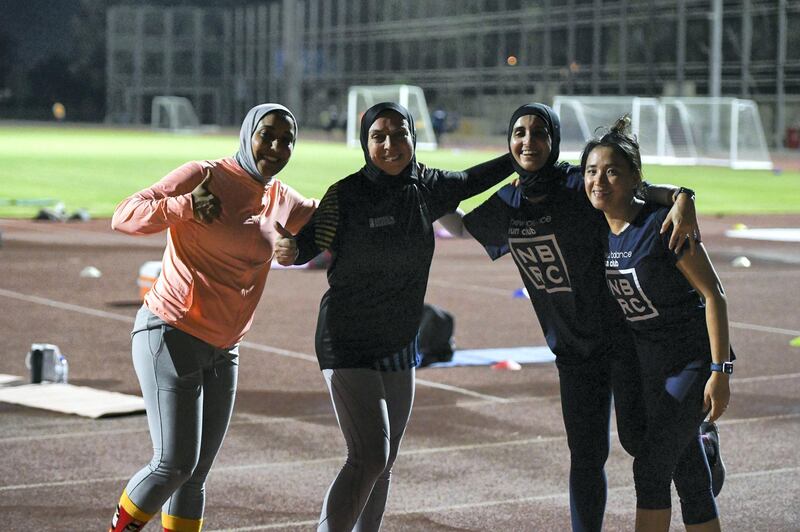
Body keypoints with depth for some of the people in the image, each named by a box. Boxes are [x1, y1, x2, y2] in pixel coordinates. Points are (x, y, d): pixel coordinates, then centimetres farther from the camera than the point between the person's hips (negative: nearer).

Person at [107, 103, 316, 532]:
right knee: (174, 465, -12)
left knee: (194, 476, 8)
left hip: (223, 351, 7)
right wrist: (185, 206, -36)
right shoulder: (202, 176, -11)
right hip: (171, 336, -7)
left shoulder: (282, 201, 8)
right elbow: (124, 216, -18)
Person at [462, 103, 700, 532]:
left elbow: (642, 191, -25)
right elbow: (462, 225, 20)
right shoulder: (506, 204, 1)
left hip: (623, 331, -4)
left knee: (637, 440, -5)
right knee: (586, 456, 7)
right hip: (572, 345, 5)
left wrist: (680, 197, -45)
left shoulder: (580, 185, -16)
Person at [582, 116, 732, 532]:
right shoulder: (599, 230, -1)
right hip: (647, 363, 7)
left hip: (693, 359, -7)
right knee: (688, 475, 12)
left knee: (650, 467, -11)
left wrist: (720, 371, -21)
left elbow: (713, 294, -19)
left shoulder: (662, 224, -21)